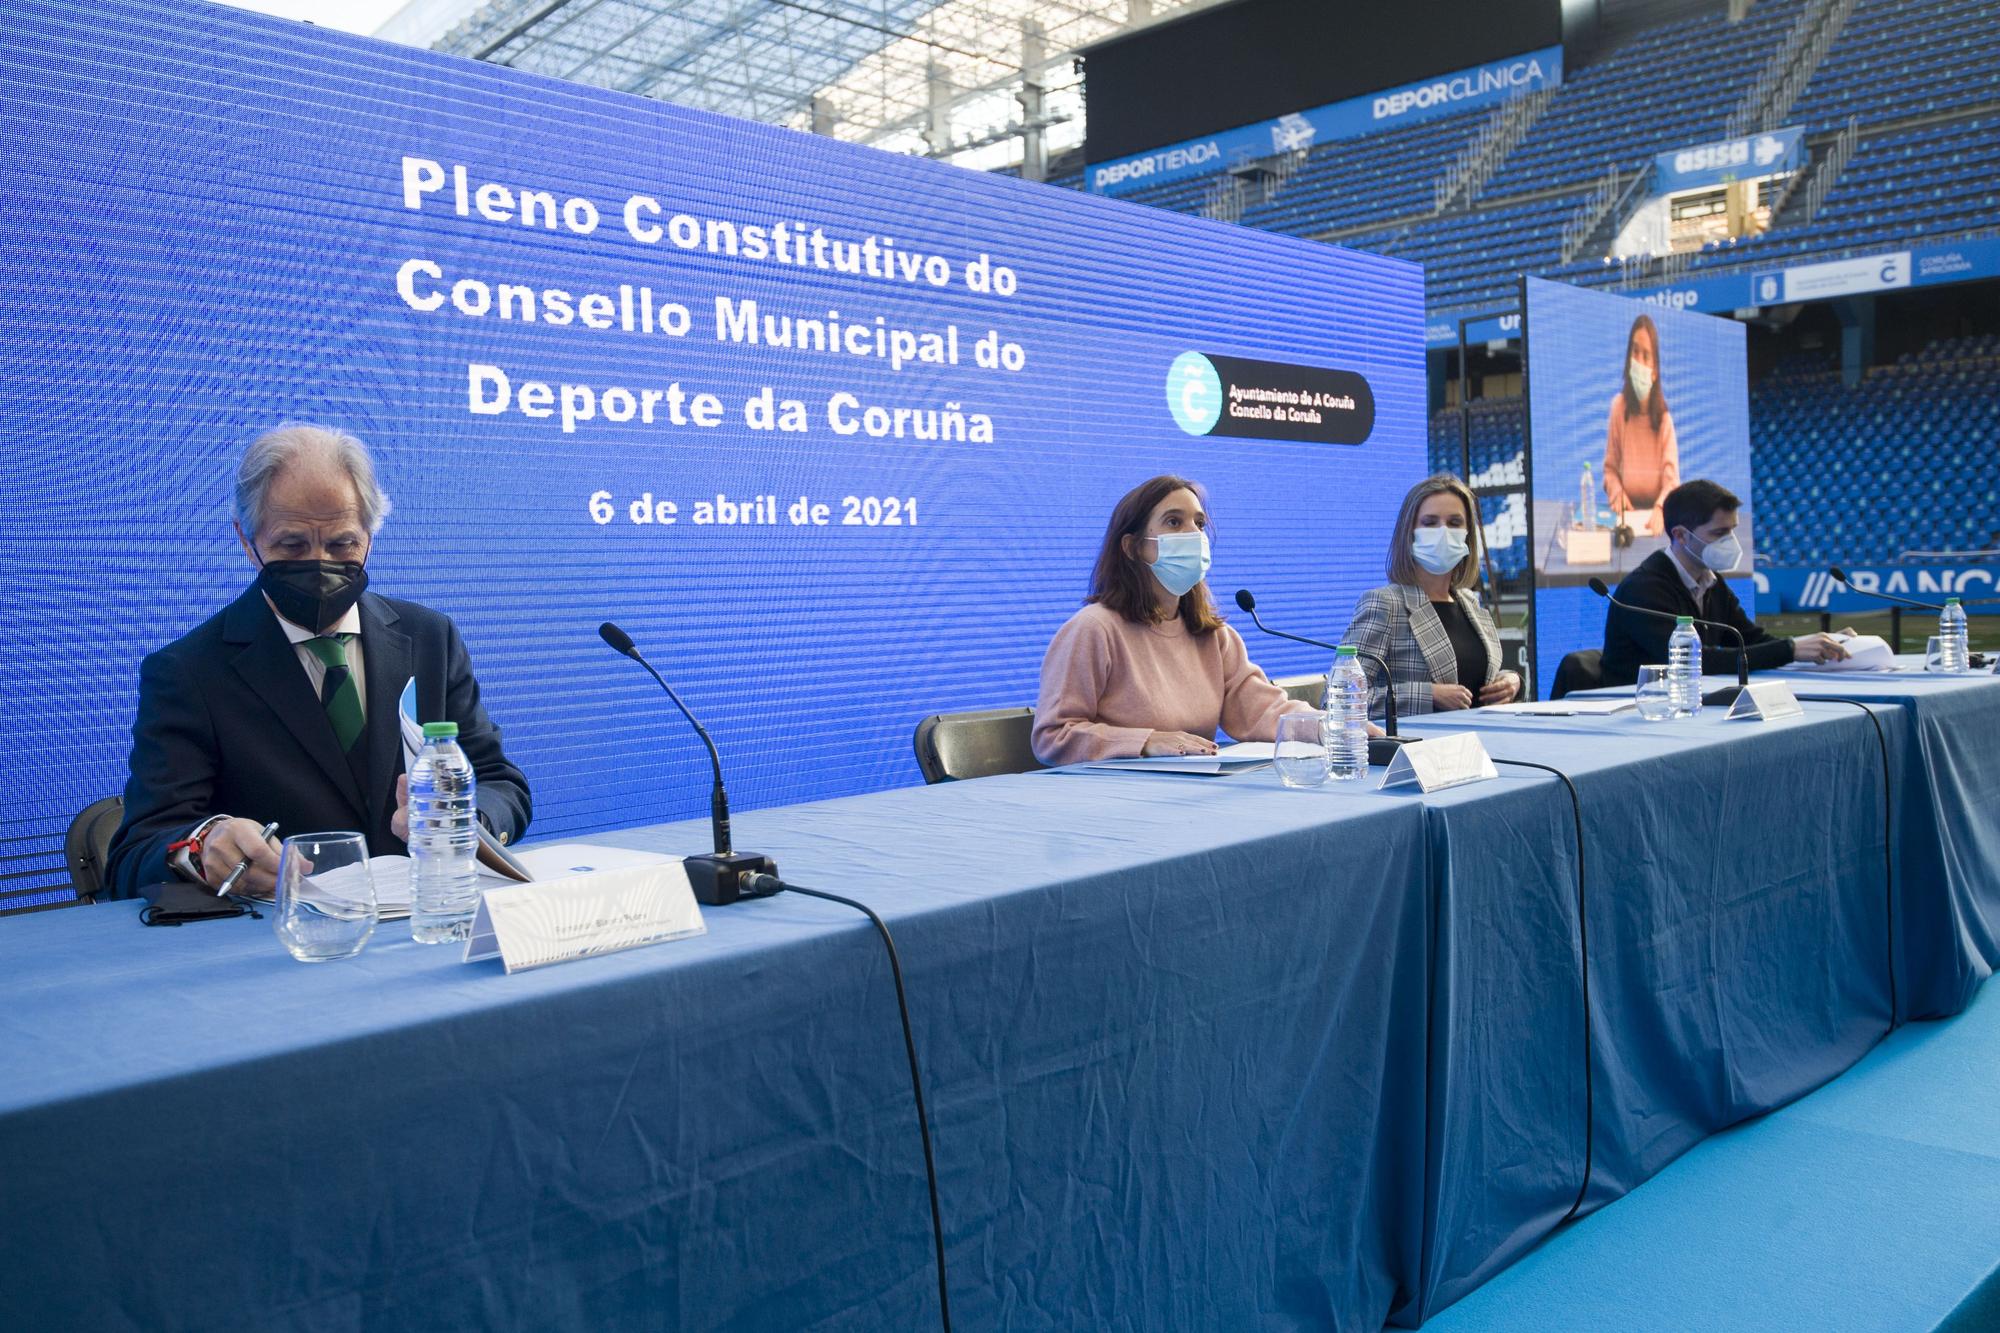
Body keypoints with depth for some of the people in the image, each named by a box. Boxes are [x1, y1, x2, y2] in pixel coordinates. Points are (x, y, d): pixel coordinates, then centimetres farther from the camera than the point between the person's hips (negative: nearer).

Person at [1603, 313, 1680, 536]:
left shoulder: (1664, 415, -5)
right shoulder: (1618, 406, -3)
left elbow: (1671, 478, -10)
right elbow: (1610, 468, 5)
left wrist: (1660, 509, -28)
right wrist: (1617, 492, -14)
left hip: (1655, 512, 0)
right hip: (1627, 512, 0)